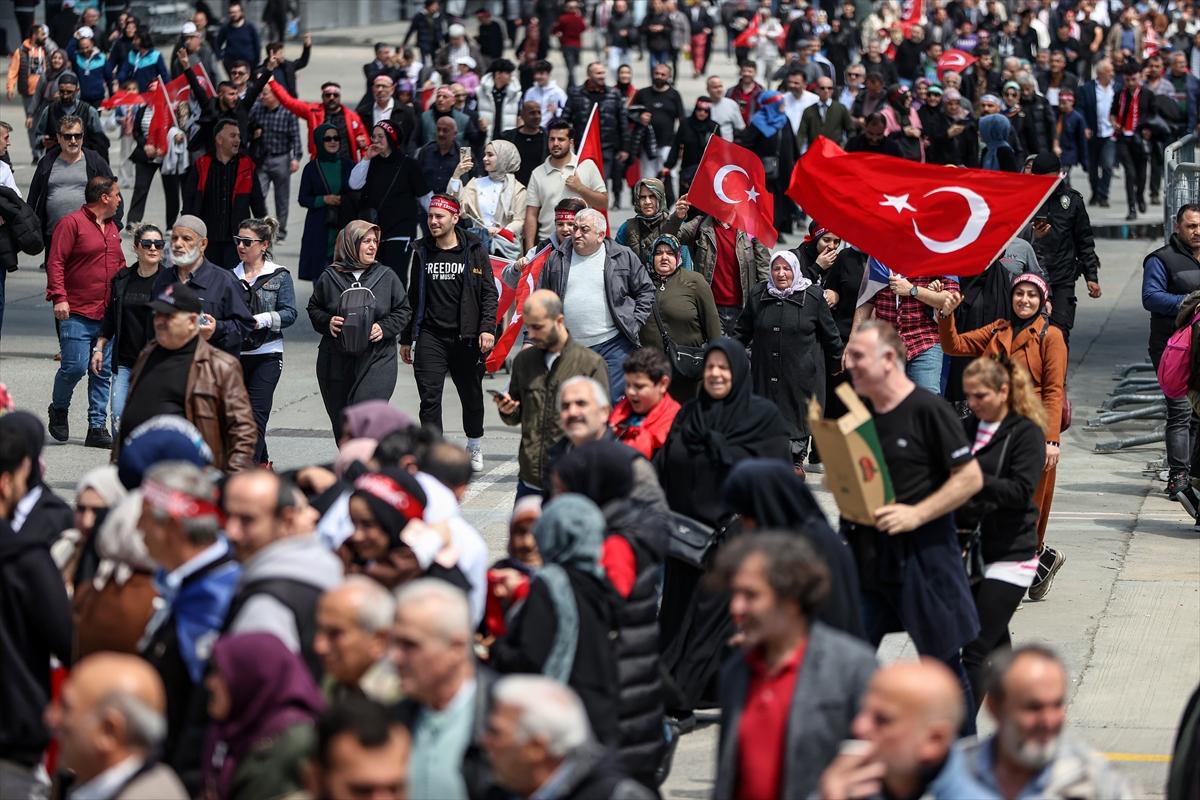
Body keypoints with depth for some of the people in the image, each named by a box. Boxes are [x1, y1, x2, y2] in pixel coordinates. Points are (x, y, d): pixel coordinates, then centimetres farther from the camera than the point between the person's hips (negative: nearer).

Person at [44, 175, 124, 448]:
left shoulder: (112, 228, 18)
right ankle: (58, 410, 16)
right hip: (77, 313, -7)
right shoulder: (72, 223, -6)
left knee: (103, 371, 5)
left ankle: (98, 428, 10)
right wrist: (59, 297, -18)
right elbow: (55, 262, -10)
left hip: (109, 314, 7)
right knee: (75, 366, -11)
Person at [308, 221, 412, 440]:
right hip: (336, 362, 2)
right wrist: (327, 322, -7)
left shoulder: (387, 277, 4)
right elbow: (314, 308, 13)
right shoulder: (329, 277, 4)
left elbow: (402, 310, 9)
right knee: (340, 421, 10)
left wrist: (384, 328, -8)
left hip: (376, 361, -2)